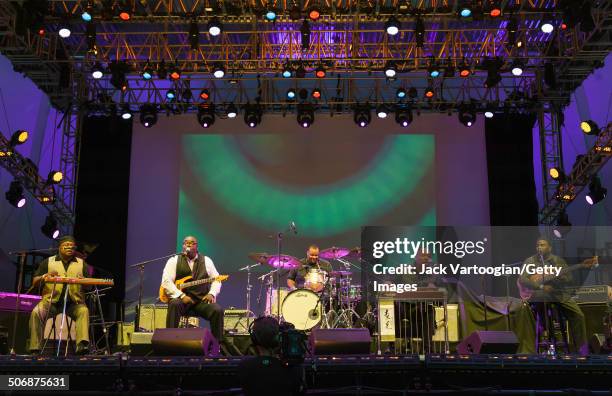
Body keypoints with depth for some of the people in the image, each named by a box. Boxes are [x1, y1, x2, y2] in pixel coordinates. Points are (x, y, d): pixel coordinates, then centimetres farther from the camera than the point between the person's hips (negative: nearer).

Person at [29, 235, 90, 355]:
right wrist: (45, 276, -12)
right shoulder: (48, 262, 15)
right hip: (51, 301, 0)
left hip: (74, 302, 0)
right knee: (36, 312, -28)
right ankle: (35, 349, -20)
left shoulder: (81, 263, 16)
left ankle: (82, 344, -43)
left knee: (83, 311, -31)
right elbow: (35, 283, 10)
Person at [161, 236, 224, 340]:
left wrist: (211, 294, -9)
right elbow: (166, 281, -5)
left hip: (202, 300, 2)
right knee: (174, 304, -35)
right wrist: (181, 296, -17)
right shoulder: (174, 261, 6)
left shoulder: (206, 261, 13)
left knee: (217, 310, -23)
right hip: (180, 298, -2)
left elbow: (216, 279, 11)